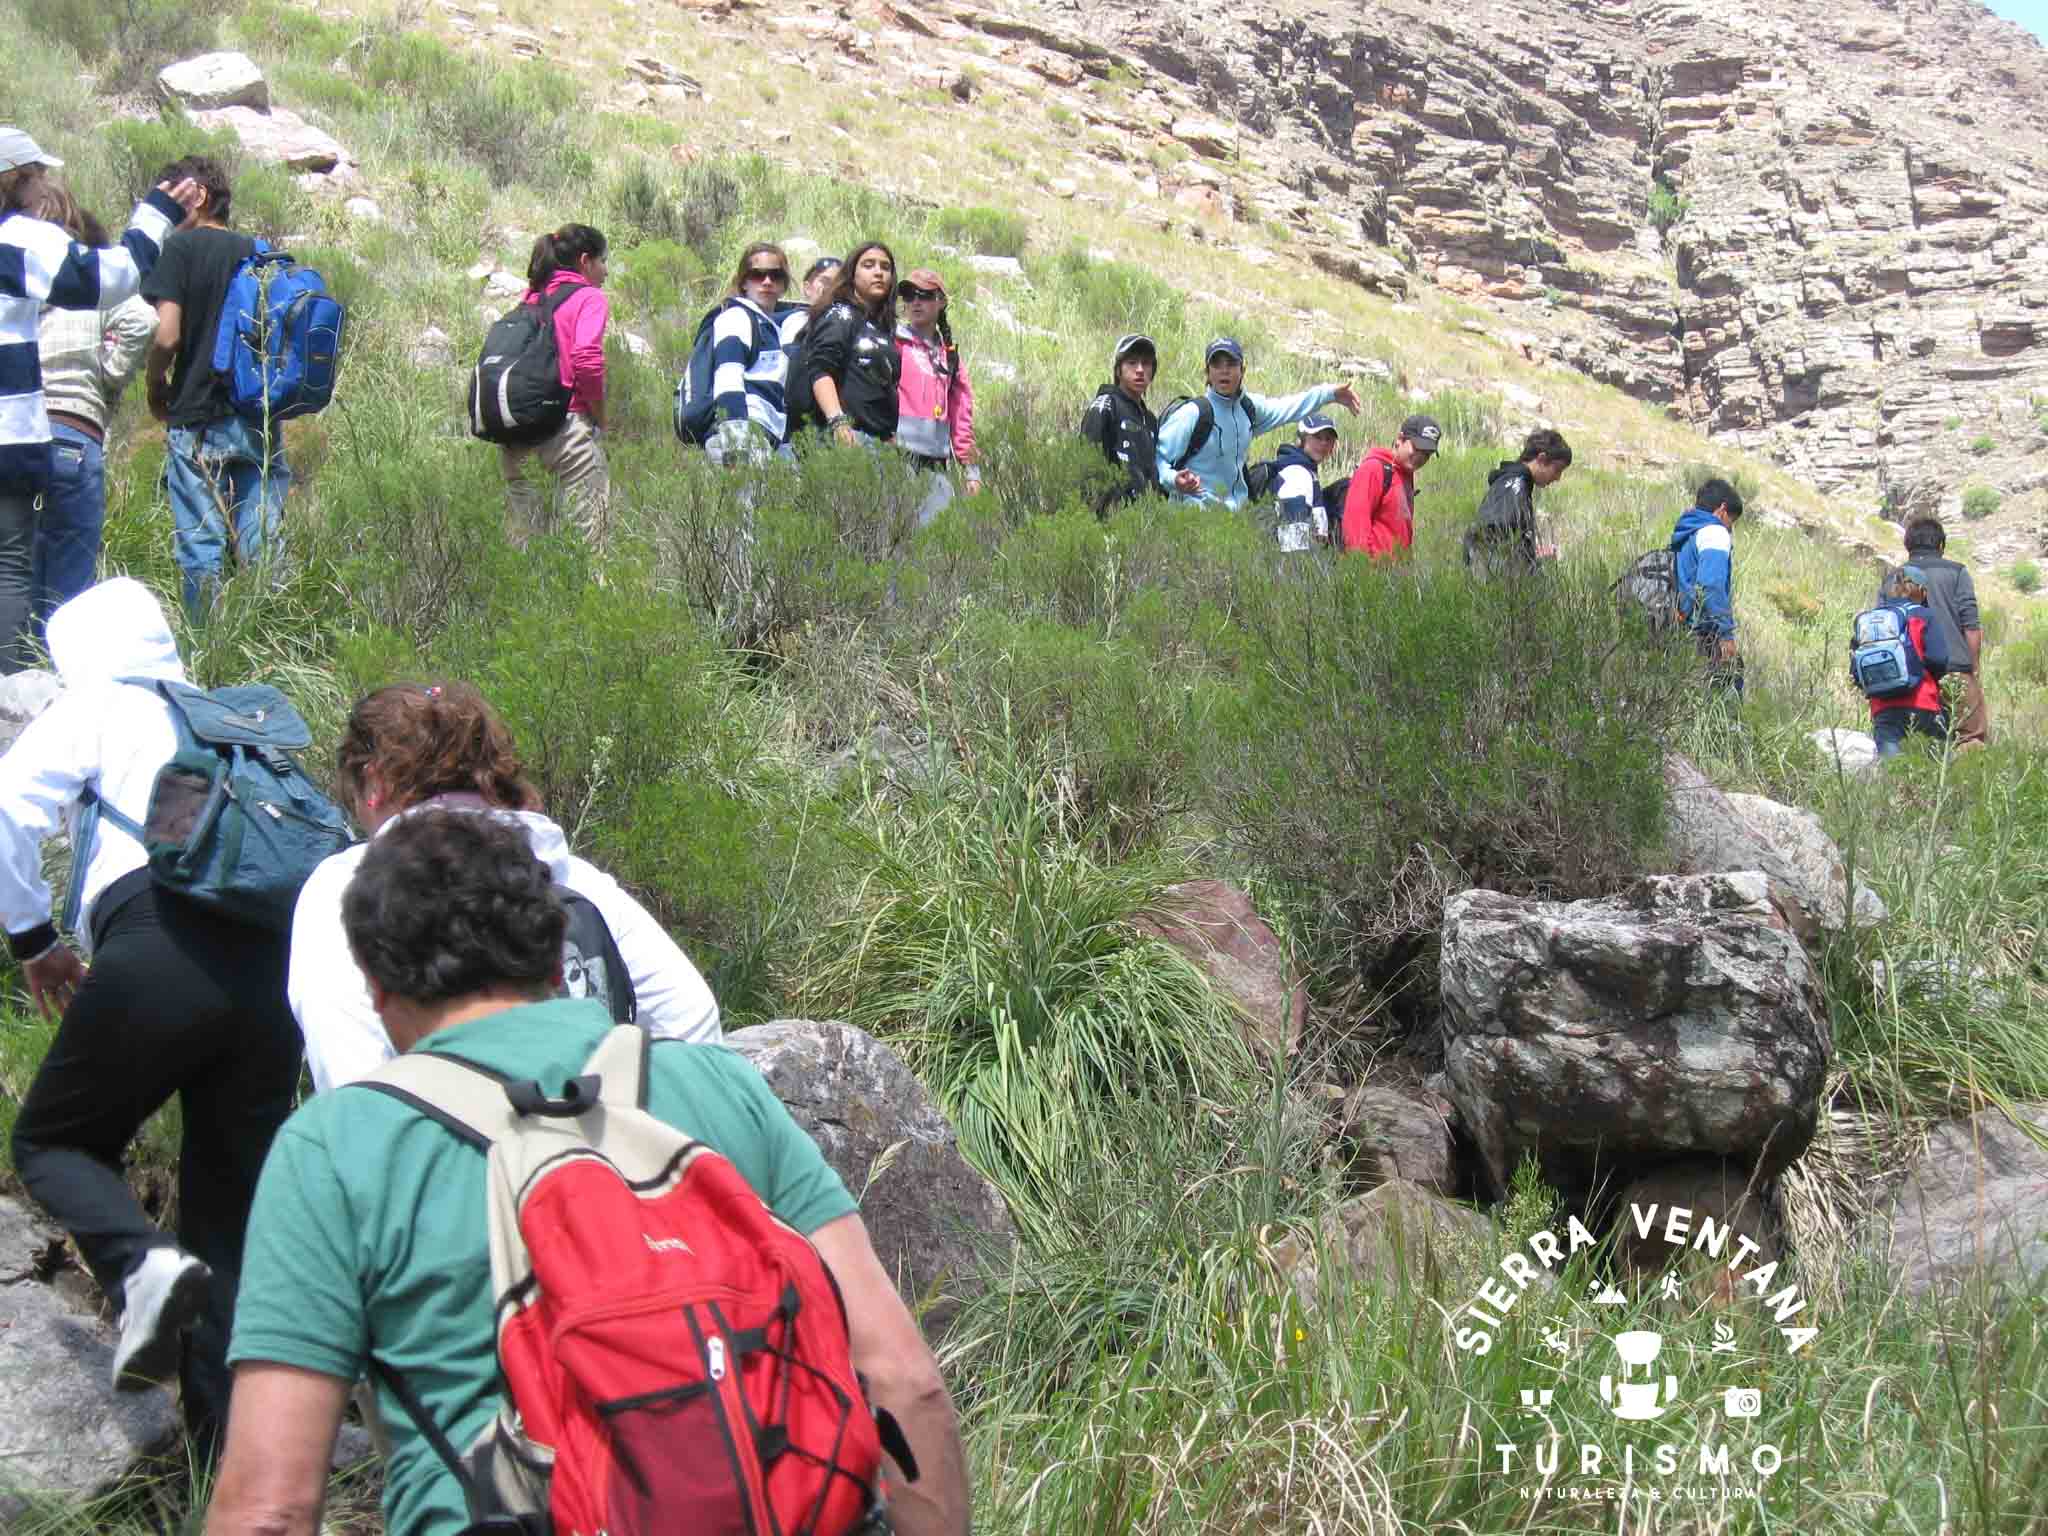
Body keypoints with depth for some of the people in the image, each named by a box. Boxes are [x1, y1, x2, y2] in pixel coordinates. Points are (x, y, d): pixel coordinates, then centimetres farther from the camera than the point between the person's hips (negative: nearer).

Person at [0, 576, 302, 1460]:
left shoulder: (94, 708, 15)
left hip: (163, 943, -5)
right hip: (279, 964, 5)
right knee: (229, 1217, 12)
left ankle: (140, 1264, -16)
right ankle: (226, 1455, 5)